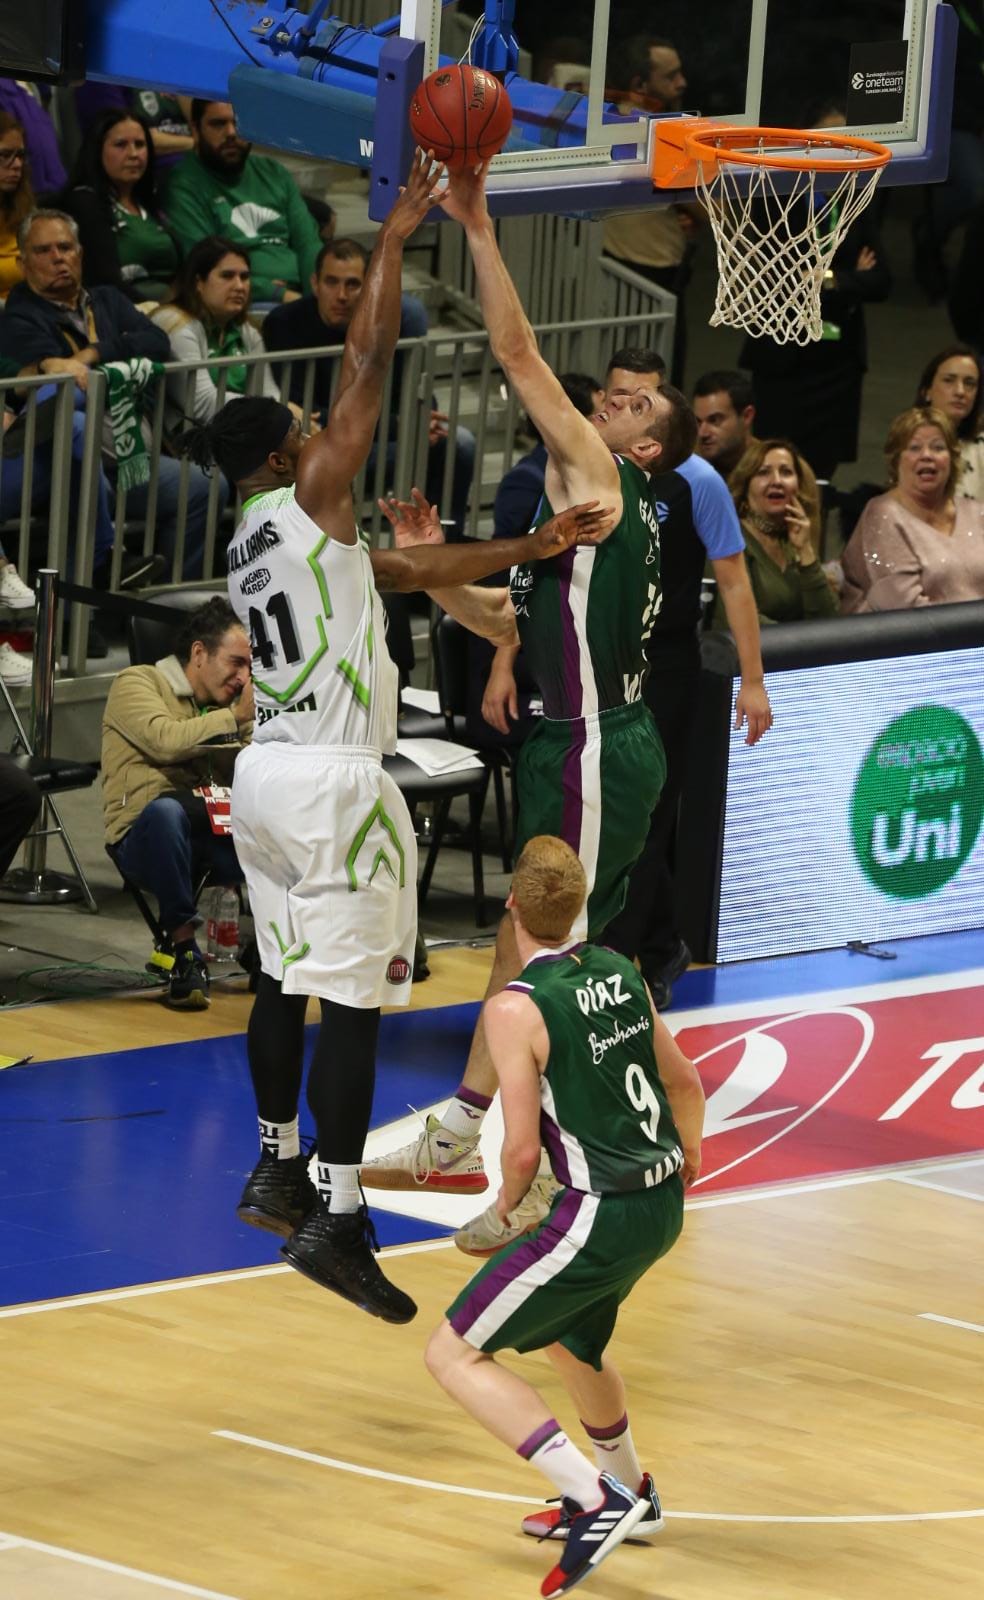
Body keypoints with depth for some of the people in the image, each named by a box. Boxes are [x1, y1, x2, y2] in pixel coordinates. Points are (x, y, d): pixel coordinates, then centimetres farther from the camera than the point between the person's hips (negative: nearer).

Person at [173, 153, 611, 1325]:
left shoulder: (256, 546, 15)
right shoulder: (309, 501, -10)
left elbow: (412, 569, 20)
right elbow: (369, 358, -13)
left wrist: (527, 550, 20)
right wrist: (396, 237, -6)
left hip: (266, 775, 9)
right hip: (334, 784, -9)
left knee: (286, 980, 19)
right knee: (353, 999, -8)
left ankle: (278, 1172, 30)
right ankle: (337, 1223, -12)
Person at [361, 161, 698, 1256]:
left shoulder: (599, 475, -10)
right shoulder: (588, 506, 18)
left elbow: (516, 351, -17)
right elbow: (506, 617, 24)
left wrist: (479, 229, -16)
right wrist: (430, 569, 10)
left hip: (598, 753, -10)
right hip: (575, 745, 10)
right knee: (522, 943, 17)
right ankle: (456, 1145, 28)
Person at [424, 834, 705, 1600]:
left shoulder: (516, 1008, -16)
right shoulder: (619, 972, 5)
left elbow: (523, 1147, -17)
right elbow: (685, 1083, 18)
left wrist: (506, 1201, 6)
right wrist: (690, 1152, 39)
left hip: (600, 1216, -8)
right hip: (663, 1202, 8)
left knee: (455, 1355, 0)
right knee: (571, 1340, 33)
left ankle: (596, 1501, -11)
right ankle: (631, 1495, 49)